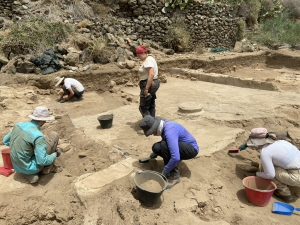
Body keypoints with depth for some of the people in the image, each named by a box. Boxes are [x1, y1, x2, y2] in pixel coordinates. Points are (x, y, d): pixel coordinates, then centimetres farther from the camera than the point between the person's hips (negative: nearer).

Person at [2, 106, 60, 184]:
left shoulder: (19, 125, -4)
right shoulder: (38, 136, -27)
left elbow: (5, 141, 13)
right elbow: (42, 161, -26)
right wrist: (55, 155, -6)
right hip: (30, 168, -7)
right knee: (53, 135, 0)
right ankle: (48, 167, 11)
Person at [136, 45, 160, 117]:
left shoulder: (148, 61, -19)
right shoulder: (149, 58, 13)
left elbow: (151, 74, -31)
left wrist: (146, 89, -29)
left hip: (149, 84, -11)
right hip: (154, 83, 11)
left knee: (143, 108, -2)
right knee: (151, 106, 18)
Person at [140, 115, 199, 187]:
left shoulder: (169, 132, -32)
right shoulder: (163, 125, -3)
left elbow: (176, 158, -38)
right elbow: (165, 141, 20)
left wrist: (164, 172, -25)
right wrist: (156, 152, 12)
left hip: (192, 149, -8)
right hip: (181, 145, 9)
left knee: (164, 146, -30)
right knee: (156, 147, -8)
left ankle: (174, 176, -16)